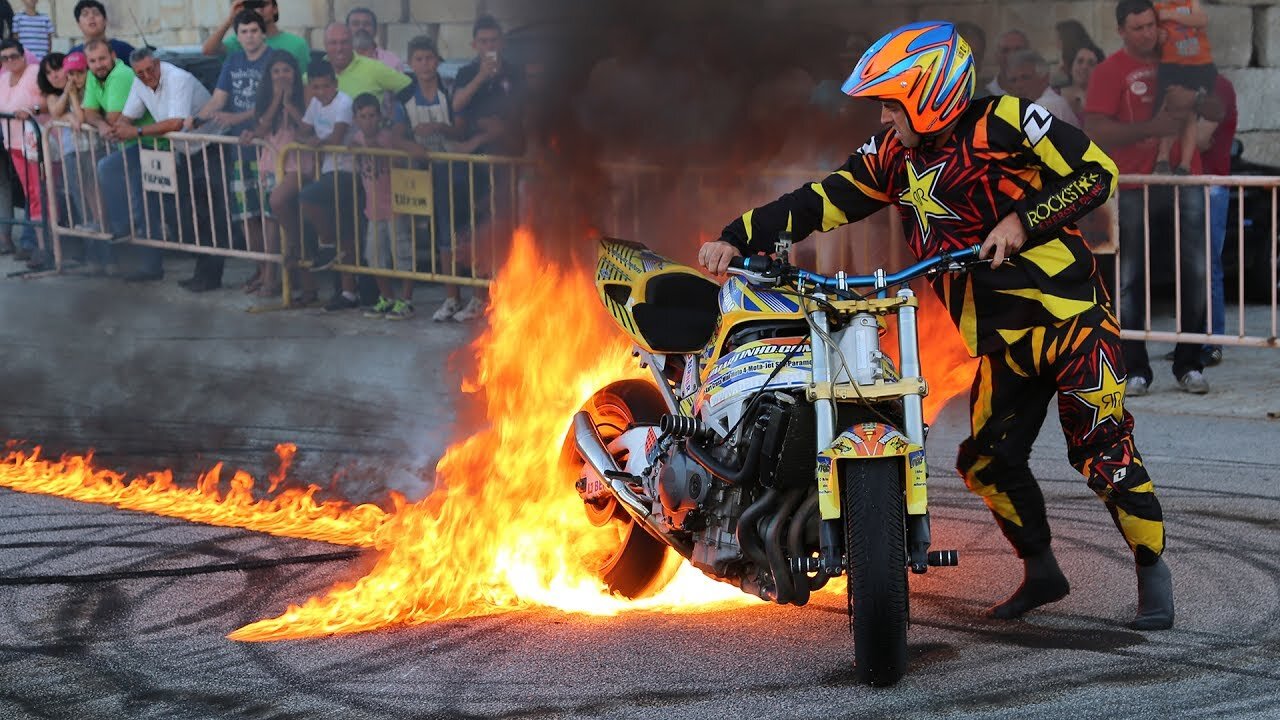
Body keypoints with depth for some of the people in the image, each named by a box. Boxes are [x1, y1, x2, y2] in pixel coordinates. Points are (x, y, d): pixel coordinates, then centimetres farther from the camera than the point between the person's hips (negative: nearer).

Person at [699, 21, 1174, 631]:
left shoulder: (1003, 124, -14)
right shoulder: (895, 155, 5)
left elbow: (1096, 171, -15)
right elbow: (822, 201, 5)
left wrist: (1023, 220, -23)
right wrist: (738, 238, -4)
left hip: (1069, 315, -7)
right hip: (1000, 343, 7)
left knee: (1102, 451, -11)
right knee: (986, 461, 5)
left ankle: (1153, 574, 4)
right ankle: (1041, 573, 23)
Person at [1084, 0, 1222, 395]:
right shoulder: (1110, 71, 1)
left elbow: (1218, 111, 15)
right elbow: (1096, 130, -10)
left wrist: (1194, 100, -8)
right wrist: (1152, 128, -19)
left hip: (1185, 182, 3)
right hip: (1135, 189, -3)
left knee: (1196, 273, -2)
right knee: (1131, 281, -3)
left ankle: (1189, 365, 7)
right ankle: (1136, 370, 3)